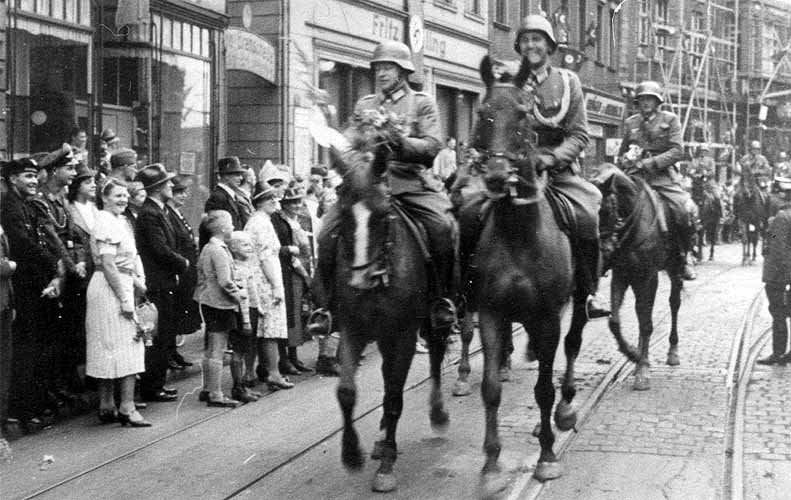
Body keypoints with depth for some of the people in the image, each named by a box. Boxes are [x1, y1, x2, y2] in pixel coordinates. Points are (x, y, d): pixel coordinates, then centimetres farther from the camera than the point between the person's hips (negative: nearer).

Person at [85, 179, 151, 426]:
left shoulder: (119, 221, 17)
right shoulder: (106, 222, -14)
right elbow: (108, 264, -20)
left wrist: (137, 282, 3)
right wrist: (125, 298, -20)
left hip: (121, 285, 10)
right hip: (111, 288, -10)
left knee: (108, 350, 12)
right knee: (127, 348, -8)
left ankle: (107, 407, 17)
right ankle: (127, 408, -5)